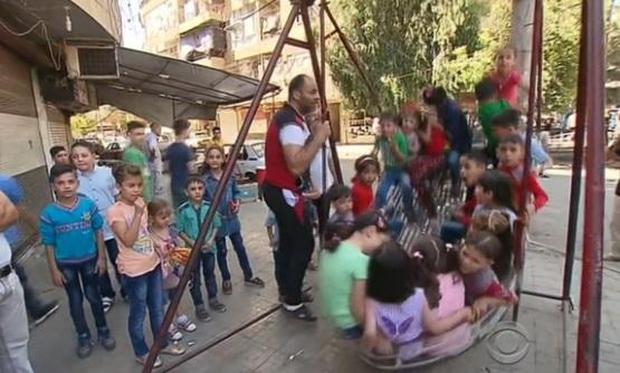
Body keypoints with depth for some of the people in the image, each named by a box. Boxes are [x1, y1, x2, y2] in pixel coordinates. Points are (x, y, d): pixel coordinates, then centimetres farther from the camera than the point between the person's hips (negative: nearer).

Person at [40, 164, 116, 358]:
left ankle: (103, 330, 34)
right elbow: (49, 245, -6)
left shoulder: (88, 205, -14)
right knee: (75, 301, 15)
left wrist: (101, 257, -3)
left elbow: (98, 232, -5)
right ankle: (83, 336, 34)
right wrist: (54, 271, -4)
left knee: (94, 296, 15)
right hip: (66, 264, 0)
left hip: (90, 259, 0)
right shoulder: (49, 213, -14)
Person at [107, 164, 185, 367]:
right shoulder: (115, 211, -19)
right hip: (134, 270, -6)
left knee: (157, 308, 19)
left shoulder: (141, 203, 2)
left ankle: (162, 344, 37)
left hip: (152, 263, 7)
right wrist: (138, 213, -30)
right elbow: (128, 240, -28)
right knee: (138, 313, 11)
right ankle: (141, 353, 32)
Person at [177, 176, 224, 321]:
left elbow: (216, 226, 0)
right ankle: (199, 306, 25)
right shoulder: (183, 210, -13)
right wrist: (192, 243, -18)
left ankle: (213, 299, 37)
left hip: (209, 247, 2)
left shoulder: (210, 206, -7)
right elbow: (180, 231, -8)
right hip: (192, 249, -2)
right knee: (194, 278, 10)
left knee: (210, 273, 19)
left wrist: (211, 240, -12)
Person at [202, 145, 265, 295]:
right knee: (221, 251, 12)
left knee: (240, 247, 13)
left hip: (232, 218, 3)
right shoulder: (204, 180, -12)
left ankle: (249, 276, 30)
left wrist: (237, 202, -9)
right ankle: (226, 280, 30)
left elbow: (236, 192, 9)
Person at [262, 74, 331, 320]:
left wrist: (313, 135, 8)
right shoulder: (291, 122, -22)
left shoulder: (288, 116, 11)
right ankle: (292, 301, 10)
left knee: (288, 241, 19)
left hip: (279, 188, 11)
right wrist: (319, 138, -24)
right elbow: (297, 166, -32)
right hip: (284, 191, -11)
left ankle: (285, 290, 34)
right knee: (304, 243, -3)